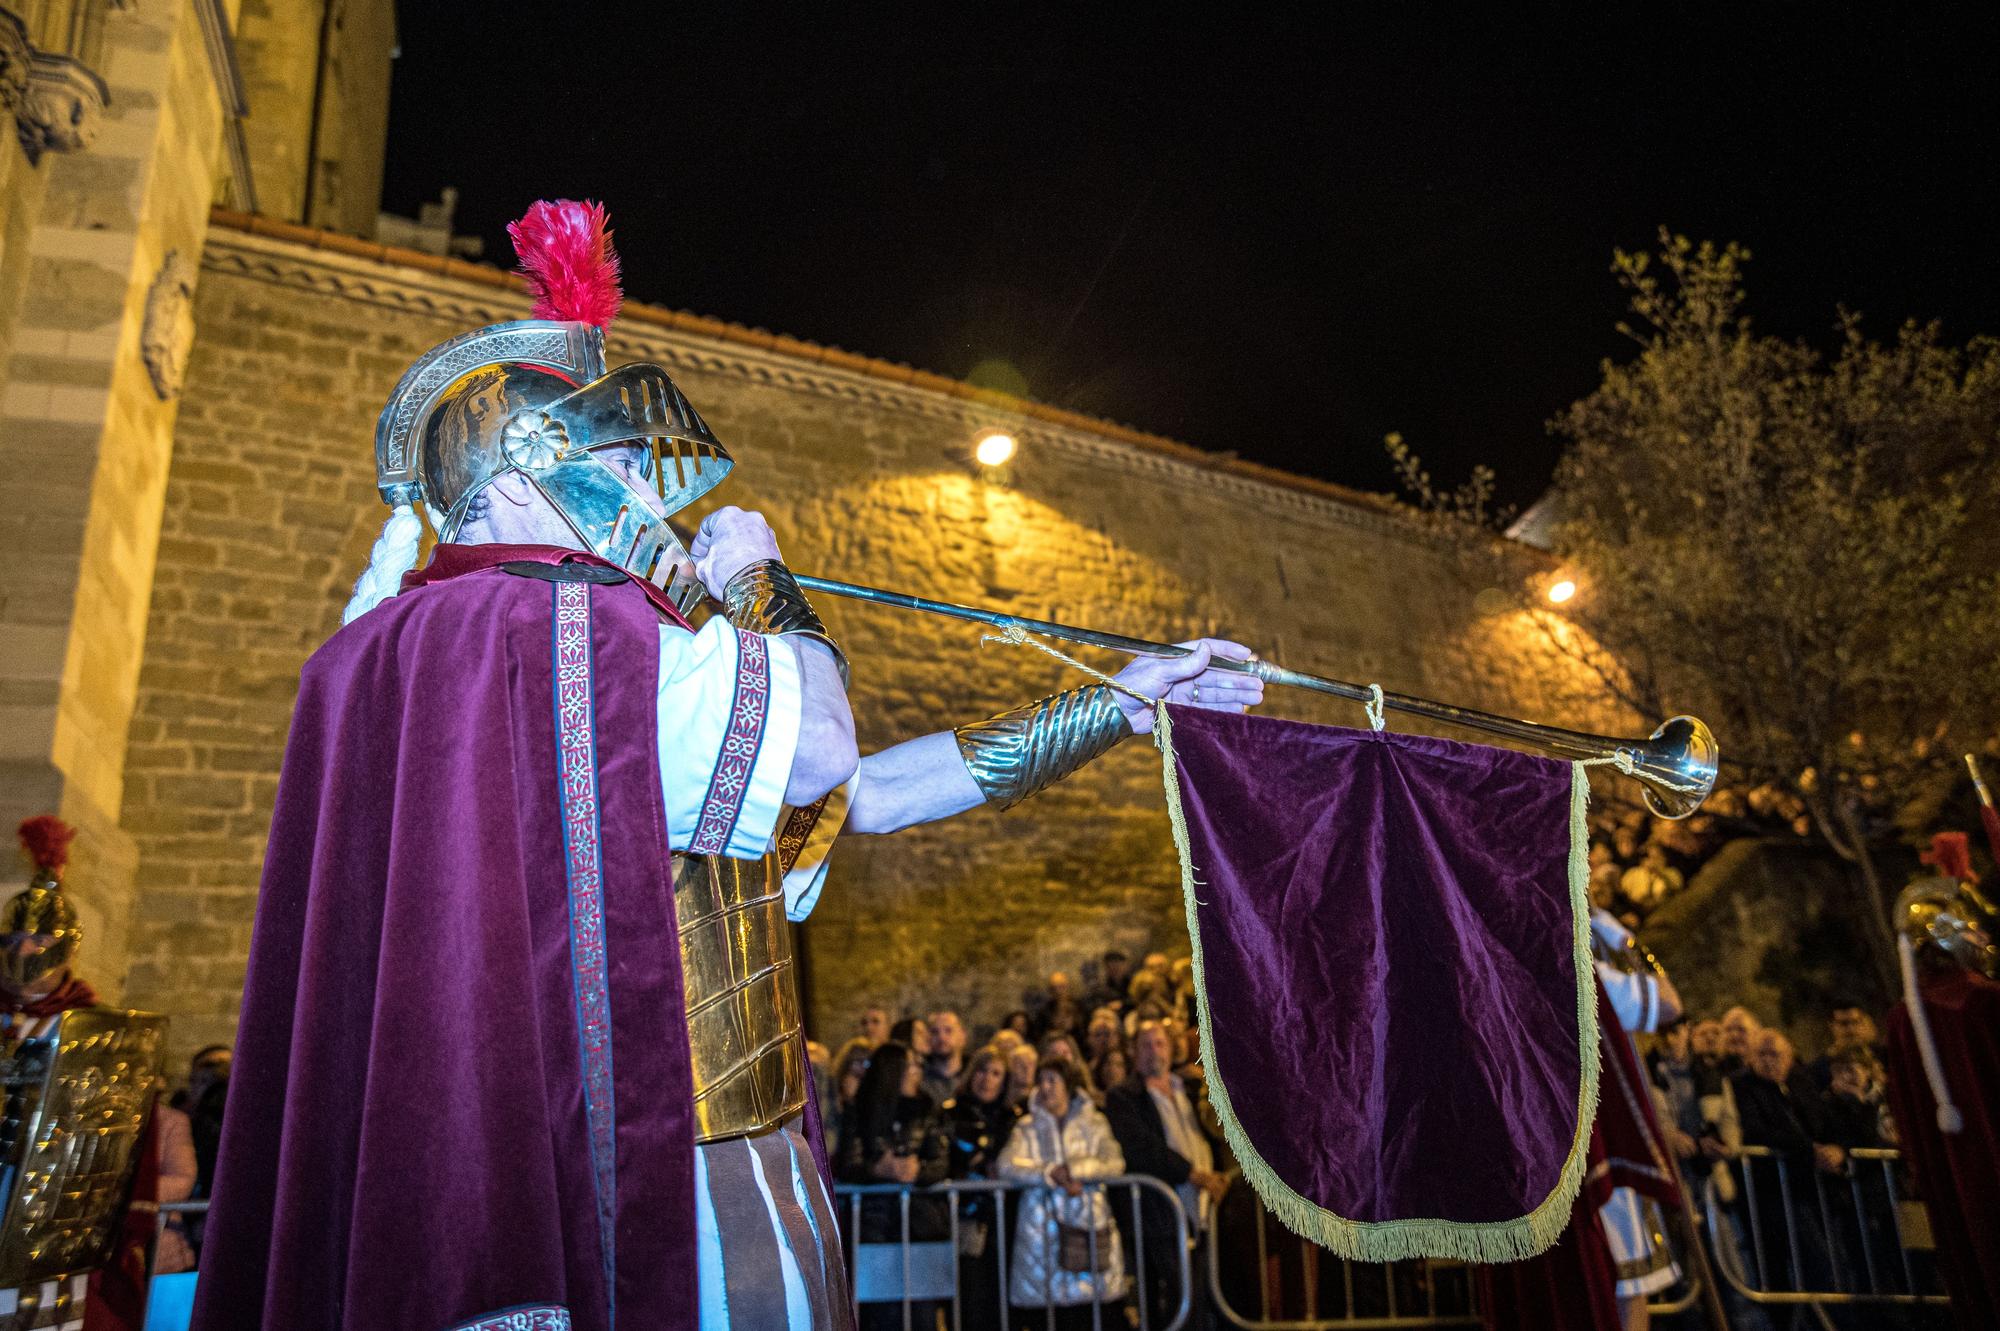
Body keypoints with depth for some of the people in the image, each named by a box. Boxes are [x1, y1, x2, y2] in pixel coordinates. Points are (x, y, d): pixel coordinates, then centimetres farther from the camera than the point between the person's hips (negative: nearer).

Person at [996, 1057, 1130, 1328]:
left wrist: (1074, 1169, -12)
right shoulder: (1028, 1127, 12)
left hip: (1089, 1221, 1)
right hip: (1044, 1222, 0)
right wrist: (1051, 1173, -14)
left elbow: (1115, 1162, 0)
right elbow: (1007, 1165, -3)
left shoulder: (1093, 1123, 14)